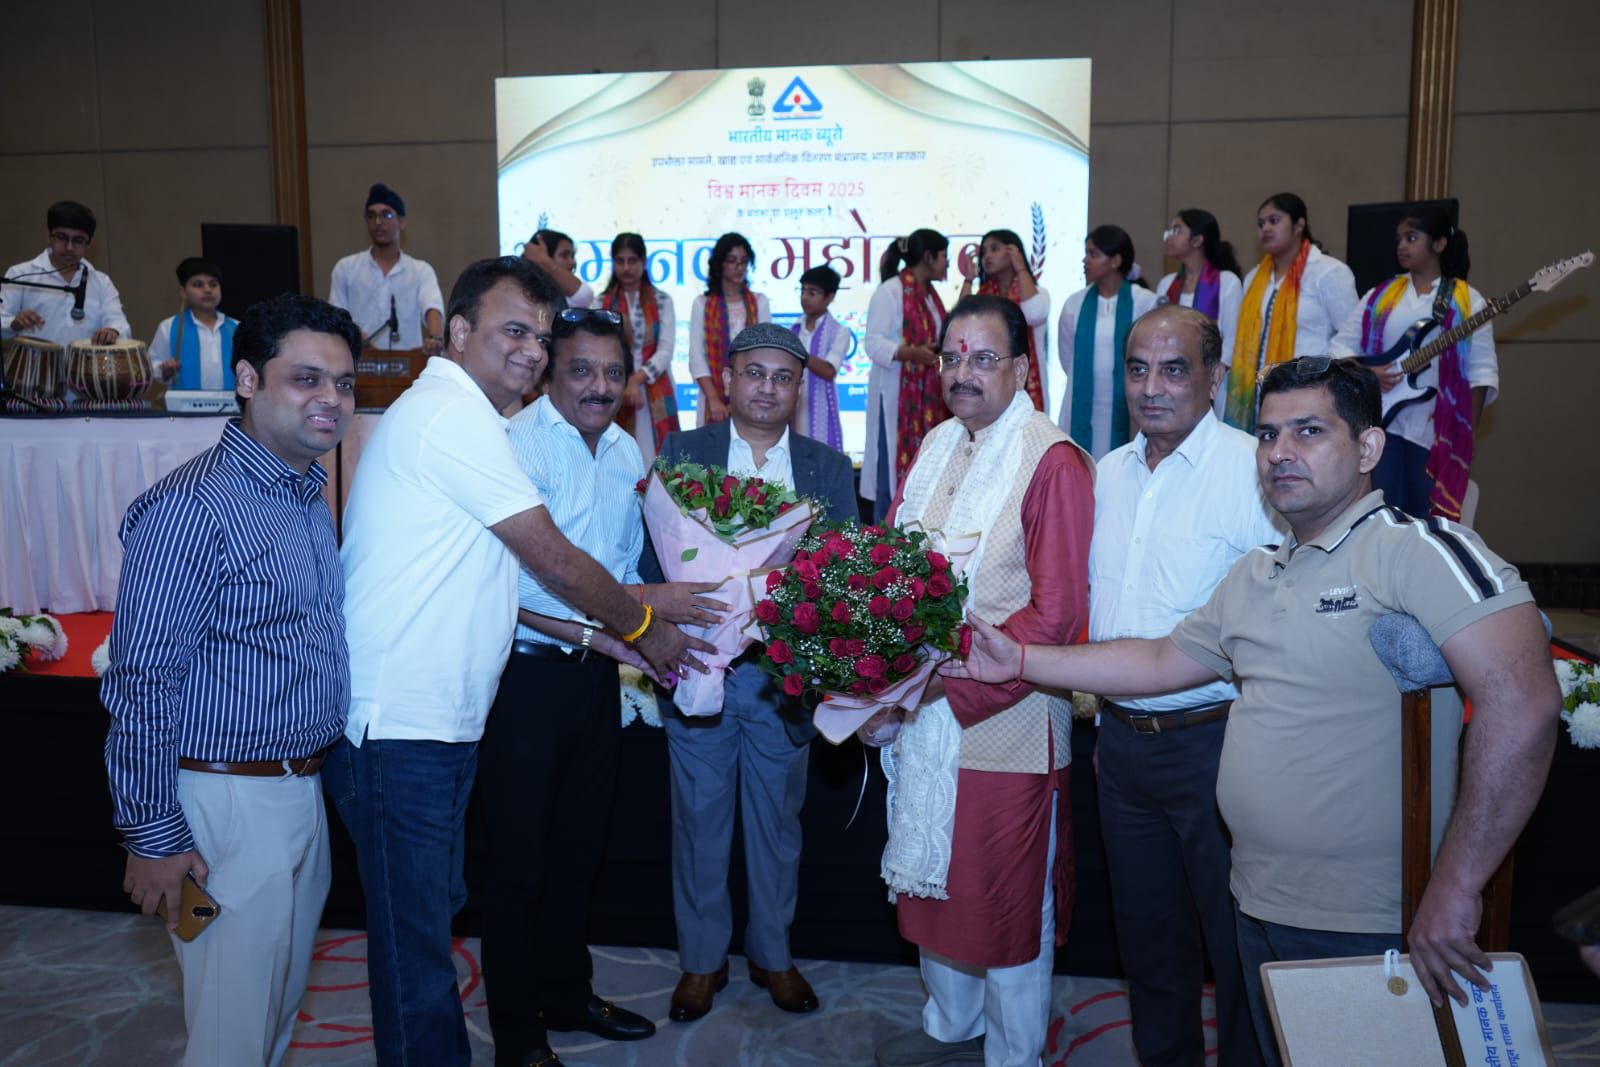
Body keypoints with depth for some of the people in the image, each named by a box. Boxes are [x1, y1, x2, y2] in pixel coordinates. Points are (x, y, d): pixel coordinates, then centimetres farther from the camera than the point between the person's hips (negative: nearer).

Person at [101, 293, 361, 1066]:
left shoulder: (309, 497, 8)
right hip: (230, 802, -8)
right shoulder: (190, 507, -19)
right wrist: (153, 838, -15)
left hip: (303, 791, 8)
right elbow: (141, 684, -18)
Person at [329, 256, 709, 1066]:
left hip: (433, 723, 10)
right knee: (416, 943, 4)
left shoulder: (450, 413, 17)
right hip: (401, 732, -10)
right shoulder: (455, 415, -16)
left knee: (432, 915, 21)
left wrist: (606, 635, 15)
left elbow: (480, 583, 19)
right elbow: (554, 561, -14)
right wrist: (643, 627, 1)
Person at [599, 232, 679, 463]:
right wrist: (624, 384, -16)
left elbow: (666, 350, -2)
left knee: (656, 459, -3)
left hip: (656, 393, 1)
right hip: (615, 393, 0)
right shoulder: (601, 303, 7)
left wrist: (637, 379, -15)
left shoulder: (662, 300, 7)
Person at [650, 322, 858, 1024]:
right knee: (699, 822, 11)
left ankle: (772, 954, 35)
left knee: (778, 823, 16)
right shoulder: (681, 454, 1)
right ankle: (702, 959, 31)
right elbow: (655, 554, -4)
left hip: (785, 675, 1)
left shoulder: (829, 469, 5)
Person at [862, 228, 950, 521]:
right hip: (896, 394, -8)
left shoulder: (930, 294, 16)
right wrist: (911, 353, -29)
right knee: (893, 471, -6)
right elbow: (874, 343, -17)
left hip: (927, 394, 8)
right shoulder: (890, 291, -11)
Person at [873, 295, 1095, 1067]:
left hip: (1004, 717, -7)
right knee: (934, 879, 21)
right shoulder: (937, 447, 8)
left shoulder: (1051, 461, -15)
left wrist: (952, 674, -21)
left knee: (1009, 897, 9)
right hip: (925, 711, 7)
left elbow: (1056, 614, -18)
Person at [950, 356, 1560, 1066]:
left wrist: (1454, 890, -25)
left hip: (1375, 929, -7)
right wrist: (1019, 660, 12)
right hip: (1260, 909, 7)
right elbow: (1161, 661, 17)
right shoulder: (1254, 577, 10)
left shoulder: (1417, 549, -16)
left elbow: (1522, 701, -26)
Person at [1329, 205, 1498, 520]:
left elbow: (1481, 372, 0)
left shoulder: (1466, 302, 3)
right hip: (1381, 423, 2)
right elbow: (1340, 345, 10)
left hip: (1436, 430, -2)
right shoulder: (1380, 296, 10)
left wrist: (1467, 432, -7)